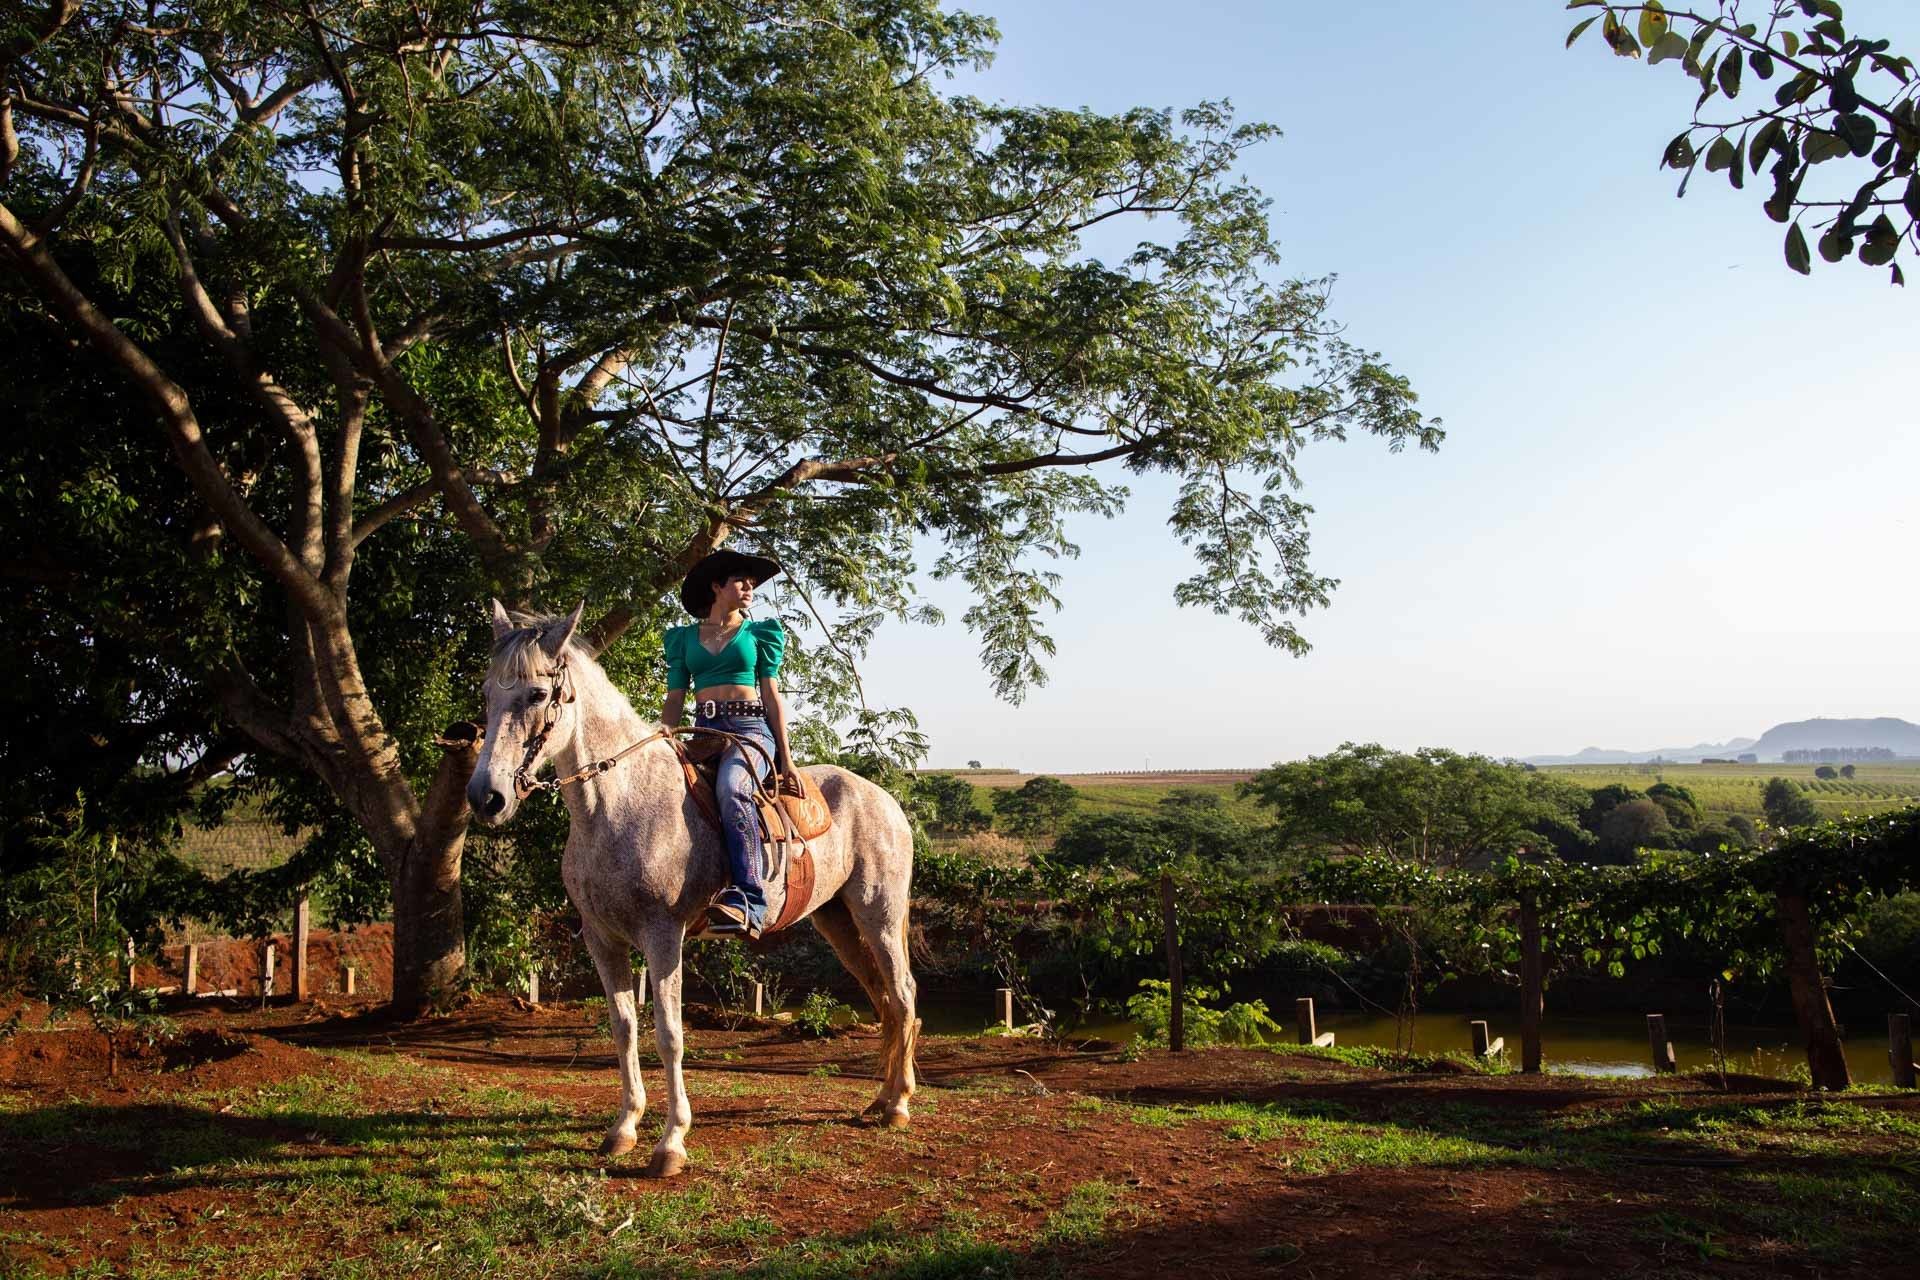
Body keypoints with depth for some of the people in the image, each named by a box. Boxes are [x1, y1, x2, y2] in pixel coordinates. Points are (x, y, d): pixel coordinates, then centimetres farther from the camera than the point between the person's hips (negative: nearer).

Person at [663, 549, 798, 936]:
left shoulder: (758, 633, 14)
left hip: (750, 727, -3)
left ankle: (747, 901, -44)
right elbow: (675, 699, 14)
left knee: (731, 787, -36)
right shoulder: (684, 638, 18)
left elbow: (771, 694, 8)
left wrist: (785, 756, -1)